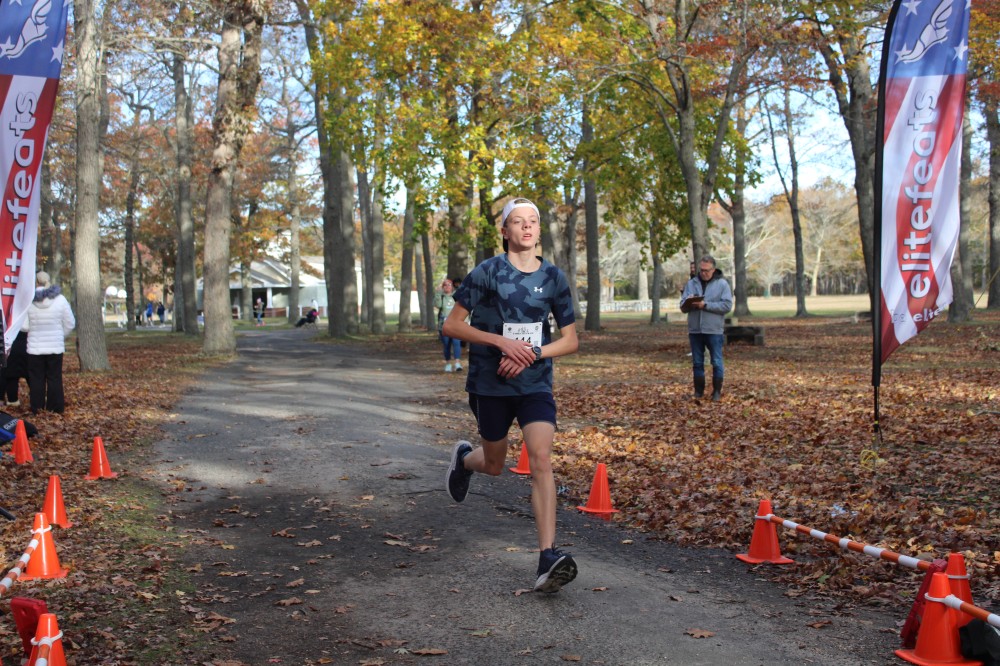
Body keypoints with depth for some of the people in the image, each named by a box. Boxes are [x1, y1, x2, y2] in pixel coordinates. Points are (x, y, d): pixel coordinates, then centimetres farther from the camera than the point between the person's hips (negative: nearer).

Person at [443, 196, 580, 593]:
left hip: (535, 384, 1)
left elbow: (570, 341, 5)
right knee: (494, 466, 13)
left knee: (541, 460, -16)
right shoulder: (487, 272, -7)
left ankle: (548, 558, -18)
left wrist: (531, 354, -13)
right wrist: (502, 341, -20)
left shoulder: (553, 278, 1)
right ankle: (464, 459, 51)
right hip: (489, 383, -1)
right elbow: (450, 326, -8)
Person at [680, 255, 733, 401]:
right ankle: (698, 391, 18)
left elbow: (727, 305, -11)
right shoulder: (691, 283, 9)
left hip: (714, 330, -3)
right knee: (697, 363, 9)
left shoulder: (722, 284, -1)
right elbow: (683, 307, 7)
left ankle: (717, 392, 12)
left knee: (717, 363, 2)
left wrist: (705, 305, -18)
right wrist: (689, 303, -17)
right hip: (694, 330, 3)